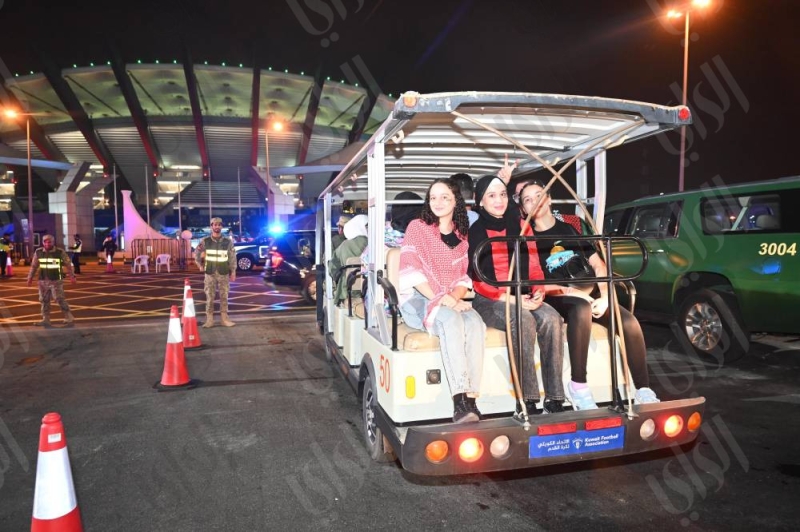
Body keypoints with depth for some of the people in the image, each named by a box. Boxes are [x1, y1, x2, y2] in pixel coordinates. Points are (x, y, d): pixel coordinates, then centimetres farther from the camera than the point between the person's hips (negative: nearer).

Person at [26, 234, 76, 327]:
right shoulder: (38, 252, 3)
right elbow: (34, 266, 13)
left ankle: (69, 317, -1)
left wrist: (72, 276, 0)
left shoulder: (60, 252, -6)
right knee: (44, 300, 8)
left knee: (60, 299, -9)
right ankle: (45, 320, 16)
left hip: (56, 280, -4)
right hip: (43, 281, 4)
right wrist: (30, 277, 14)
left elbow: (68, 265, 1)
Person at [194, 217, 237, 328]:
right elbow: (196, 254, 14)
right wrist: (200, 265, 9)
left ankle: (224, 318, 13)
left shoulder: (228, 241, 1)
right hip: (210, 273, 0)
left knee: (224, 297, 5)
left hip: (224, 273, 0)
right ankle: (209, 320, 8)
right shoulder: (205, 241, 1)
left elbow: (232, 258, 3)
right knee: (209, 297, 2)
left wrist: (233, 272, 1)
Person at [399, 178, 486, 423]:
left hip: (452, 301, 4)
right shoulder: (417, 227, 3)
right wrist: (441, 300, -17)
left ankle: (471, 401, -34)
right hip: (419, 299, -3)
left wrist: (454, 298, -10)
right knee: (451, 320, -35)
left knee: (475, 323, -30)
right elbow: (412, 273, -7)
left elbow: (463, 277, 12)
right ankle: (460, 403, -41)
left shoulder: (462, 235, 16)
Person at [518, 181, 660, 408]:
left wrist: (605, 296, -4)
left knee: (629, 321, -22)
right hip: (557, 298, -4)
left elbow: (598, 265, 14)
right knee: (582, 309, -38)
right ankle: (578, 387, -31)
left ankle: (644, 391, -15)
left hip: (589, 291, 4)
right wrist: (568, 290, -16)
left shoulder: (572, 228, 18)